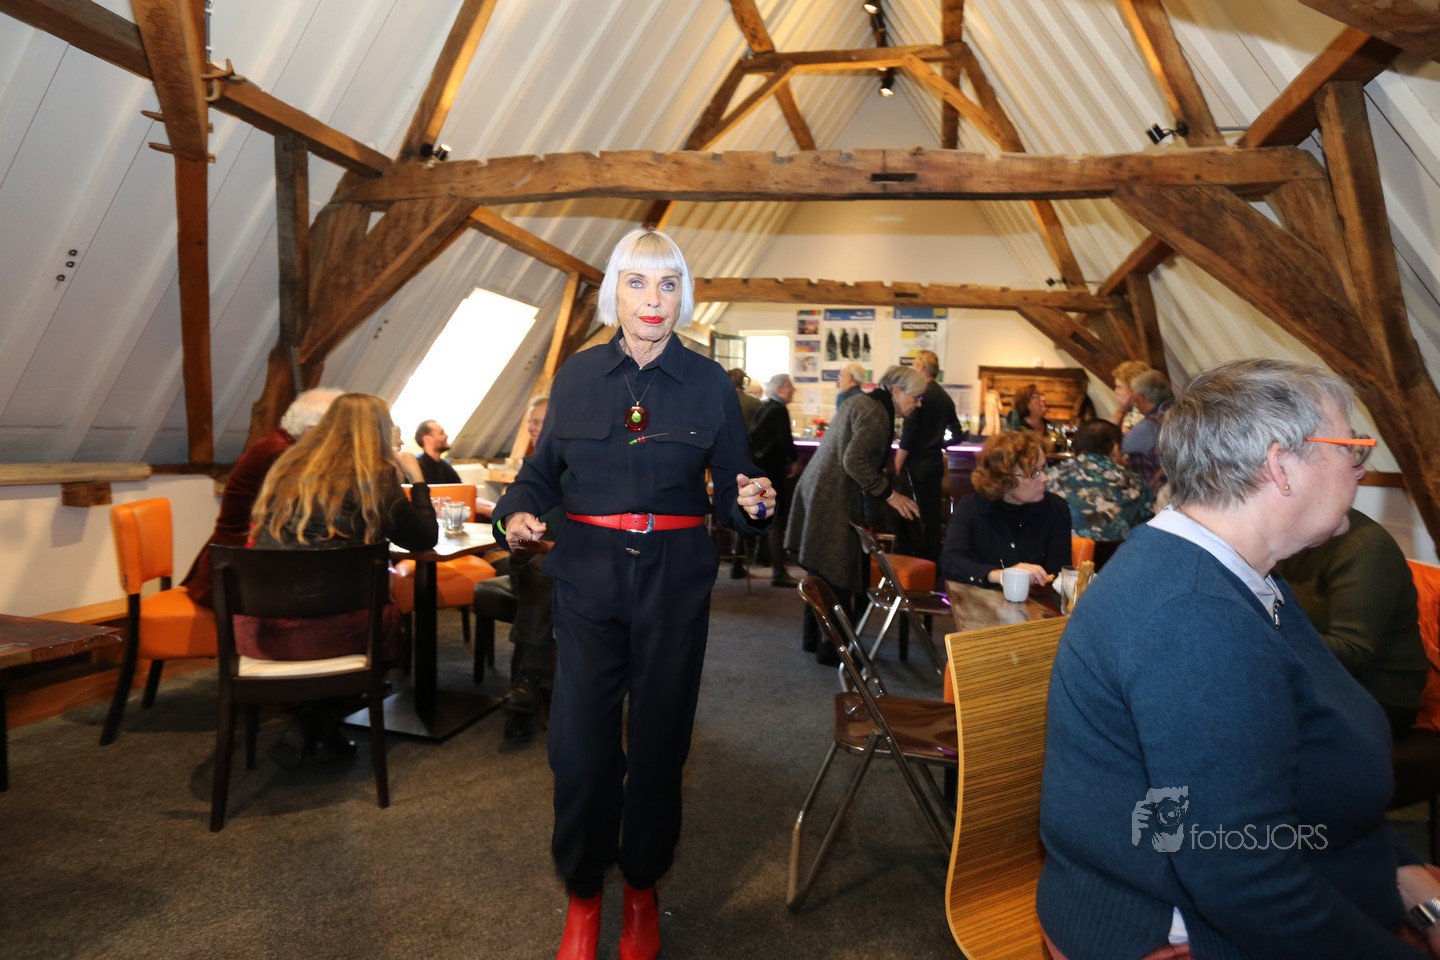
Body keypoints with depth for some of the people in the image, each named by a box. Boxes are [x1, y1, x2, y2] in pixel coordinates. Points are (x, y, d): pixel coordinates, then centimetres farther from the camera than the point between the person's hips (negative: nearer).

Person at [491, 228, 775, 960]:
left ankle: (642, 889, 35)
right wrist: (517, 513, -11)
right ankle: (582, 895, 28)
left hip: (674, 580, 0)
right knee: (580, 744, 2)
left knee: (659, 741, 10)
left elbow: (732, 492, 2)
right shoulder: (577, 375, 3)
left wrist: (753, 504, -20)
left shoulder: (710, 384, 0)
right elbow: (542, 468, 8)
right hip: (587, 577, 1)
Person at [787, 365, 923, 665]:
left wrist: (886, 487, 24)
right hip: (836, 502, -10)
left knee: (823, 570, 17)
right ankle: (831, 648, 5)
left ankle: (814, 636, 28)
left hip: (819, 492, 11)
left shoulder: (861, 402, 15)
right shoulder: (876, 413, -15)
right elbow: (855, 461, -25)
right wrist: (890, 494, -18)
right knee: (839, 573, -3)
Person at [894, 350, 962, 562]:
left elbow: (907, 436, -17)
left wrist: (897, 466, -12)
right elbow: (957, 435, 11)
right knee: (932, 515, 11)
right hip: (936, 462, 7)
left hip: (917, 463, -7)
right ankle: (931, 560, 16)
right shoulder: (945, 397, 9)